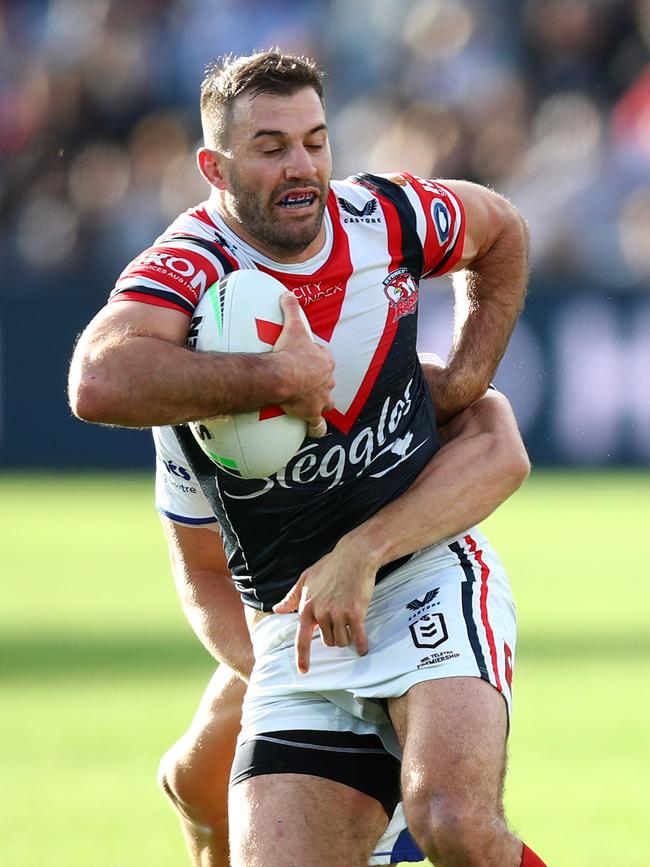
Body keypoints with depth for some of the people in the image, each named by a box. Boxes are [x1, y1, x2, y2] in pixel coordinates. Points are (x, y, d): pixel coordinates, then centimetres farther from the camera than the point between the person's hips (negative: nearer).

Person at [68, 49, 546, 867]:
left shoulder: (384, 217, 0)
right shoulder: (188, 266, -12)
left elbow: (501, 231, 25)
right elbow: (99, 382, -35)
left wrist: (465, 378, 12)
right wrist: (280, 377, -29)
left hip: (428, 579, 0)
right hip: (297, 625, 0)